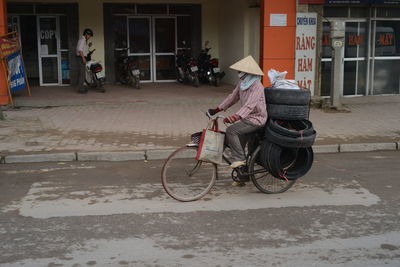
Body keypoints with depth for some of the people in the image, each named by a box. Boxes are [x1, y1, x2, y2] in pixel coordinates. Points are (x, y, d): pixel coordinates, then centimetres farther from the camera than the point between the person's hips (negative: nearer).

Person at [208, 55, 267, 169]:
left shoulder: (257, 87, -23)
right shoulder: (241, 83, 5)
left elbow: (249, 105, -34)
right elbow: (233, 97, 14)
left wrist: (235, 117, -46)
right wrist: (217, 110, 12)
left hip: (256, 119, -9)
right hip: (246, 118, 9)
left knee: (231, 130, -21)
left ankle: (239, 159, -14)